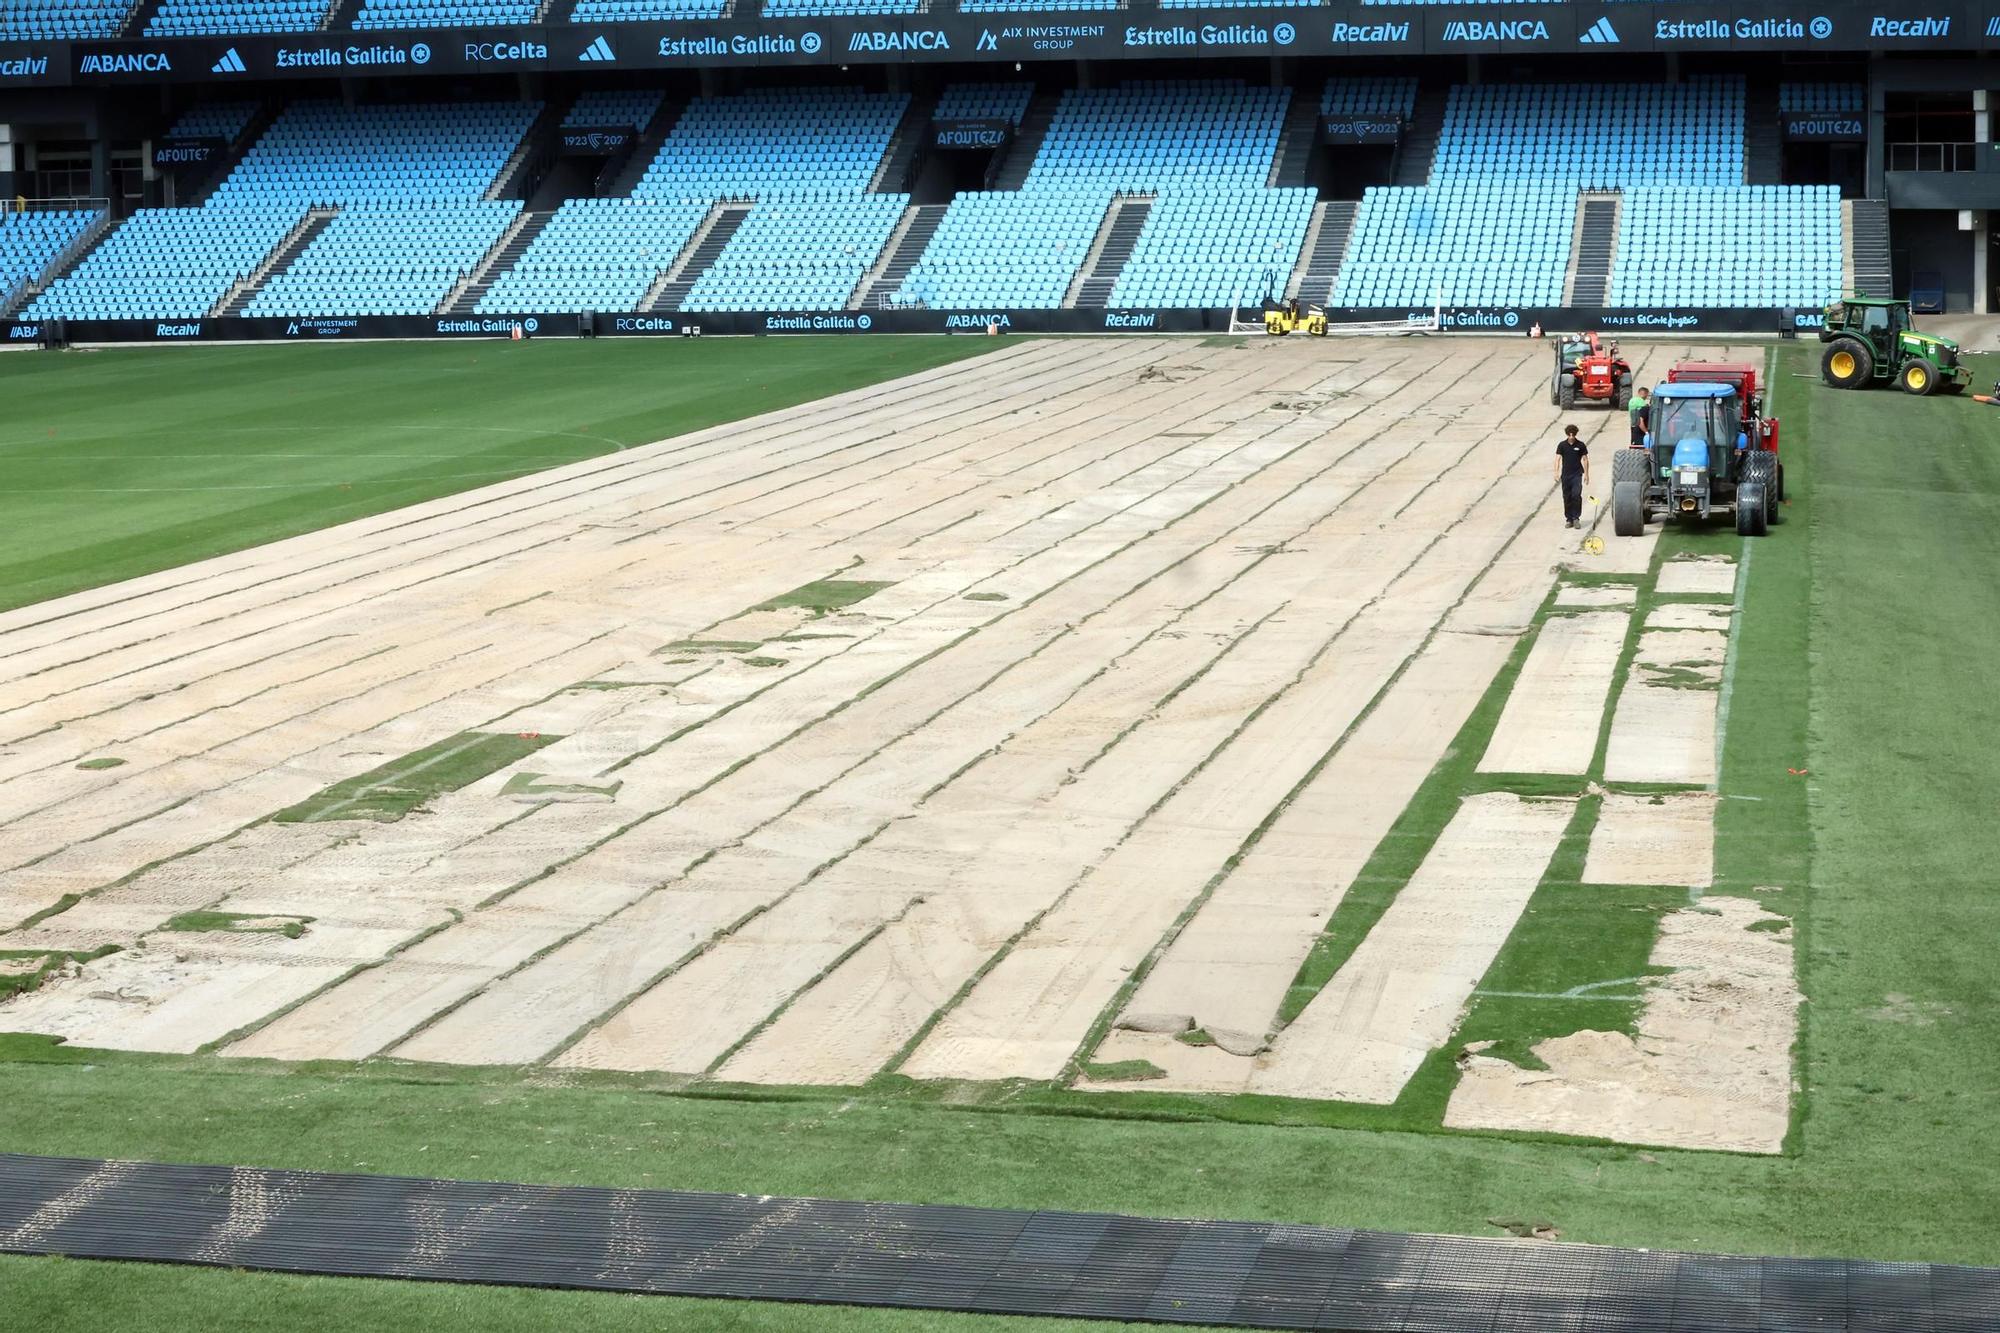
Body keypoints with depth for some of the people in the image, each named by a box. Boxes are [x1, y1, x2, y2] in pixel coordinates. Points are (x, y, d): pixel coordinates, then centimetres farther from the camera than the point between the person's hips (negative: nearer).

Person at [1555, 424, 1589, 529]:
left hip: (1577, 475, -2)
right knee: (1567, 497, 5)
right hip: (1565, 475, 2)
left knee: (1576, 495, -14)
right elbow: (1558, 459, -1)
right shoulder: (1562, 445, 2)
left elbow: (1585, 459, 6)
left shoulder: (1581, 445, 1)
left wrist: (1586, 474, 4)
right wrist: (1557, 472, -12)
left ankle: (1576, 518, -7)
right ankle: (1569, 519, 14)